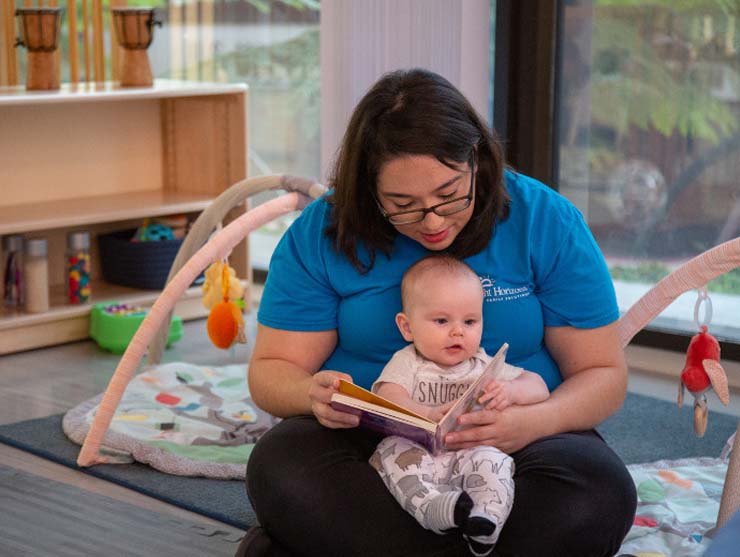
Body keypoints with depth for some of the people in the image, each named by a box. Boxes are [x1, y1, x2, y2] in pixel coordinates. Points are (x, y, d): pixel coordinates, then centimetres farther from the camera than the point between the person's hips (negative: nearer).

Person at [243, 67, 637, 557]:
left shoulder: (547, 222, -5)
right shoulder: (323, 233, -4)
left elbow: (604, 374, -2)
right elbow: (271, 371, 0)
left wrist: (533, 422, -25)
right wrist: (314, 394, -25)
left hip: (513, 444, 0)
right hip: (369, 439, 0)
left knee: (602, 493, -33)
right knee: (280, 470, -32)